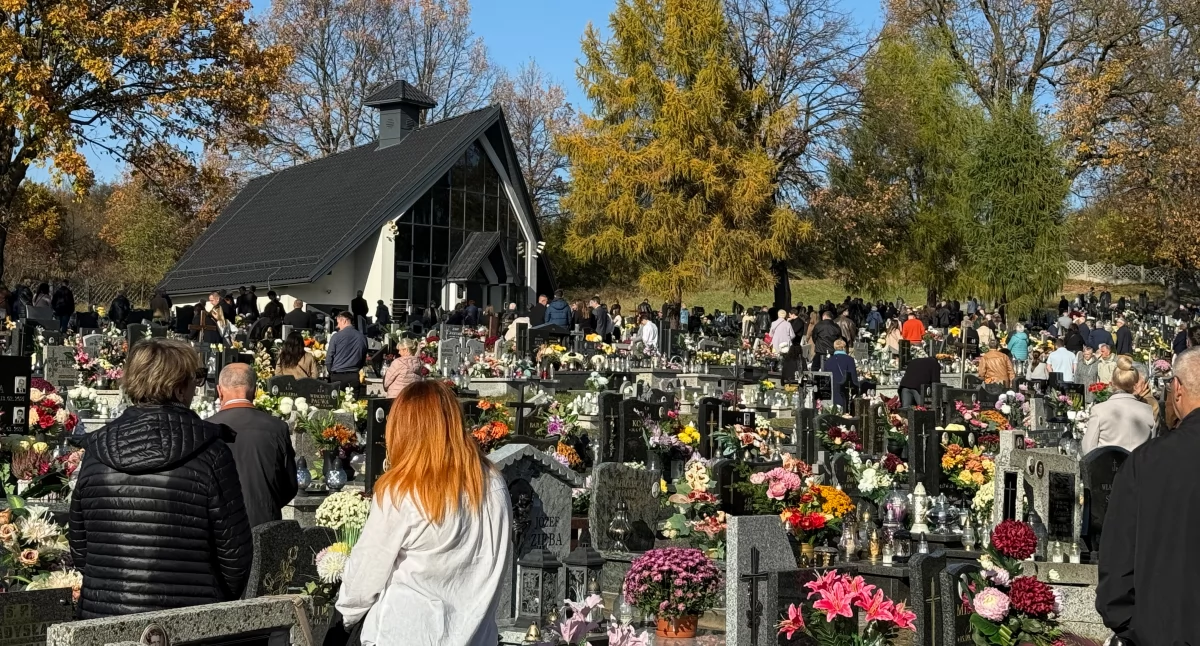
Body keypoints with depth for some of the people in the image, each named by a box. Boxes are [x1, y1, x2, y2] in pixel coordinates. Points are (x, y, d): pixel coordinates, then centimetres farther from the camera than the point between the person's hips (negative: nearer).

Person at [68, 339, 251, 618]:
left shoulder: (97, 451, 0)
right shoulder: (210, 452, -11)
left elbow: (78, 548, 6)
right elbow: (234, 553, -8)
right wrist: (219, 604, 9)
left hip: (102, 618, 3)